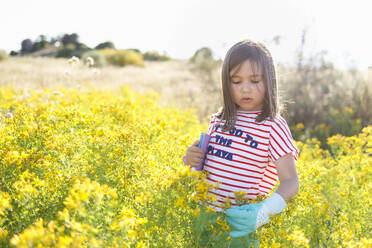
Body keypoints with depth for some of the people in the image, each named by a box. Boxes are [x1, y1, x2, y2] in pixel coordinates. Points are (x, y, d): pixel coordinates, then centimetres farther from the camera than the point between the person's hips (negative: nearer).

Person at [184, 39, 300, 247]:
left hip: (239, 227, -4)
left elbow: (291, 182, -12)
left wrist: (262, 213, -29)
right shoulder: (219, 120, 8)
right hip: (203, 217, 5)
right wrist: (192, 158, 1)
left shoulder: (273, 126, -8)